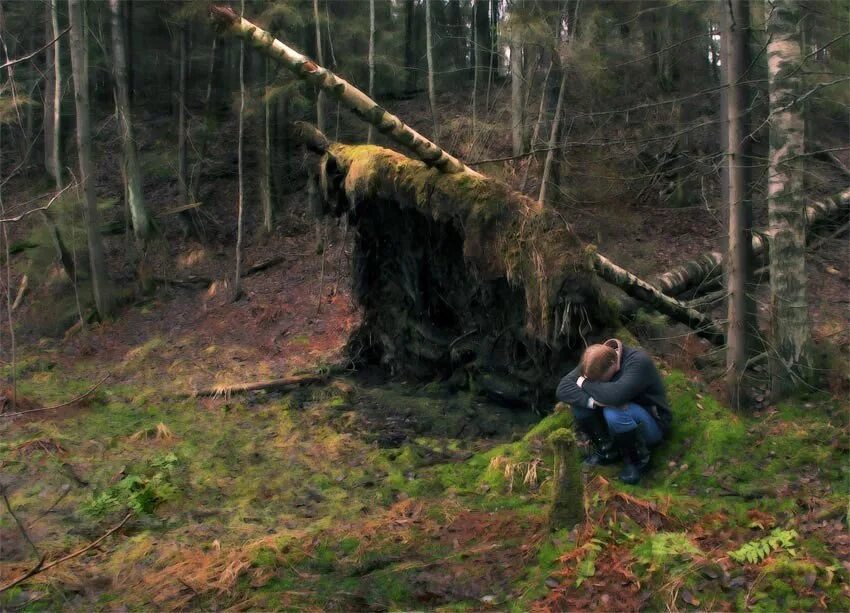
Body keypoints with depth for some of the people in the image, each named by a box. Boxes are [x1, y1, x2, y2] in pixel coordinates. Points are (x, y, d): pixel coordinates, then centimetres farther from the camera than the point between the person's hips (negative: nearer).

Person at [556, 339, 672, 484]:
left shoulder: (639, 362, -28)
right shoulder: (594, 363, -11)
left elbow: (616, 394, -45)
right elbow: (562, 389, -19)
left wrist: (585, 384, -27)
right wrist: (593, 401, -36)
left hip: (652, 425, -6)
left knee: (614, 412, -37)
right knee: (580, 398, -17)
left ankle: (638, 459, -11)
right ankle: (606, 449, -2)